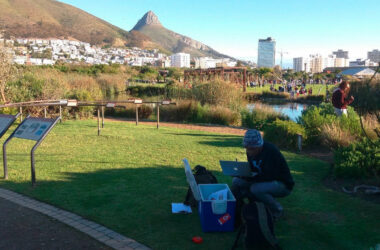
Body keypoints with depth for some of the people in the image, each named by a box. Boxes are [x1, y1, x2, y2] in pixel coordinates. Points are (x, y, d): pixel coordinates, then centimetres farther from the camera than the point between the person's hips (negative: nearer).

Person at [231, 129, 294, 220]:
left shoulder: (271, 151, -25)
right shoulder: (251, 152, -3)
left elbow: (269, 176, -29)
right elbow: (252, 170, 6)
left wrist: (249, 178, -30)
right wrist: (241, 173, -14)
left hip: (283, 185, -7)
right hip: (263, 181, 8)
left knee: (255, 188, -33)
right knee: (236, 181, -6)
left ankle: (277, 210, -8)